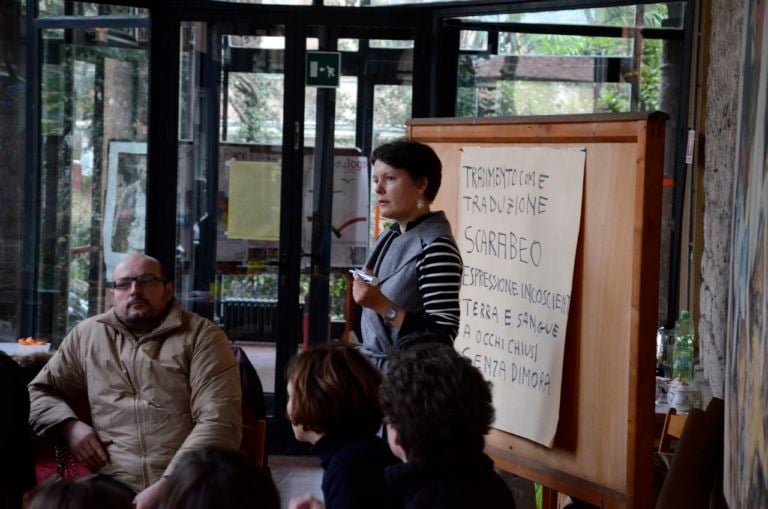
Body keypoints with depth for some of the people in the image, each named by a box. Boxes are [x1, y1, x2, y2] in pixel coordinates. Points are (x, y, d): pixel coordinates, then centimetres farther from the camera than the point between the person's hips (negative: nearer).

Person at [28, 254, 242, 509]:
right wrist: (69, 425, 3)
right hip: (114, 485, 2)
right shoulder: (86, 335, 16)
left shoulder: (203, 337, 3)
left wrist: (167, 486, -17)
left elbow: (220, 423, -7)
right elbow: (39, 392, 25)